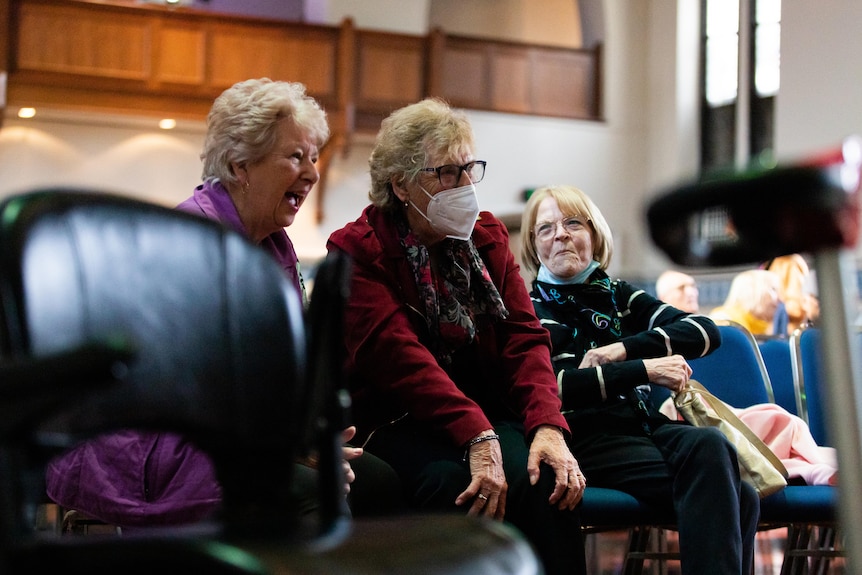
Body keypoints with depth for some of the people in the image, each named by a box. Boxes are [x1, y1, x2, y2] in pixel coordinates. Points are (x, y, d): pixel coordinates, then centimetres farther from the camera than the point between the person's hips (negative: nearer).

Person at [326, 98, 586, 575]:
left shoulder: (487, 238, 13)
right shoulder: (356, 251, -2)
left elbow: (524, 338, 3)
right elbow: (399, 355, -17)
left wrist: (547, 426, -18)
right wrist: (477, 439, -31)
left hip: (487, 414, 4)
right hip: (397, 423, -4)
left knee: (545, 481, -27)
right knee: (460, 487, -34)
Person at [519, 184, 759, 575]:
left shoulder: (619, 296, 21)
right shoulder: (529, 310, 7)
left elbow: (706, 331, 9)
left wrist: (625, 348, -5)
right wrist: (645, 369, -15)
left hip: (646, 426, 5)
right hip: (587, 438, -5)